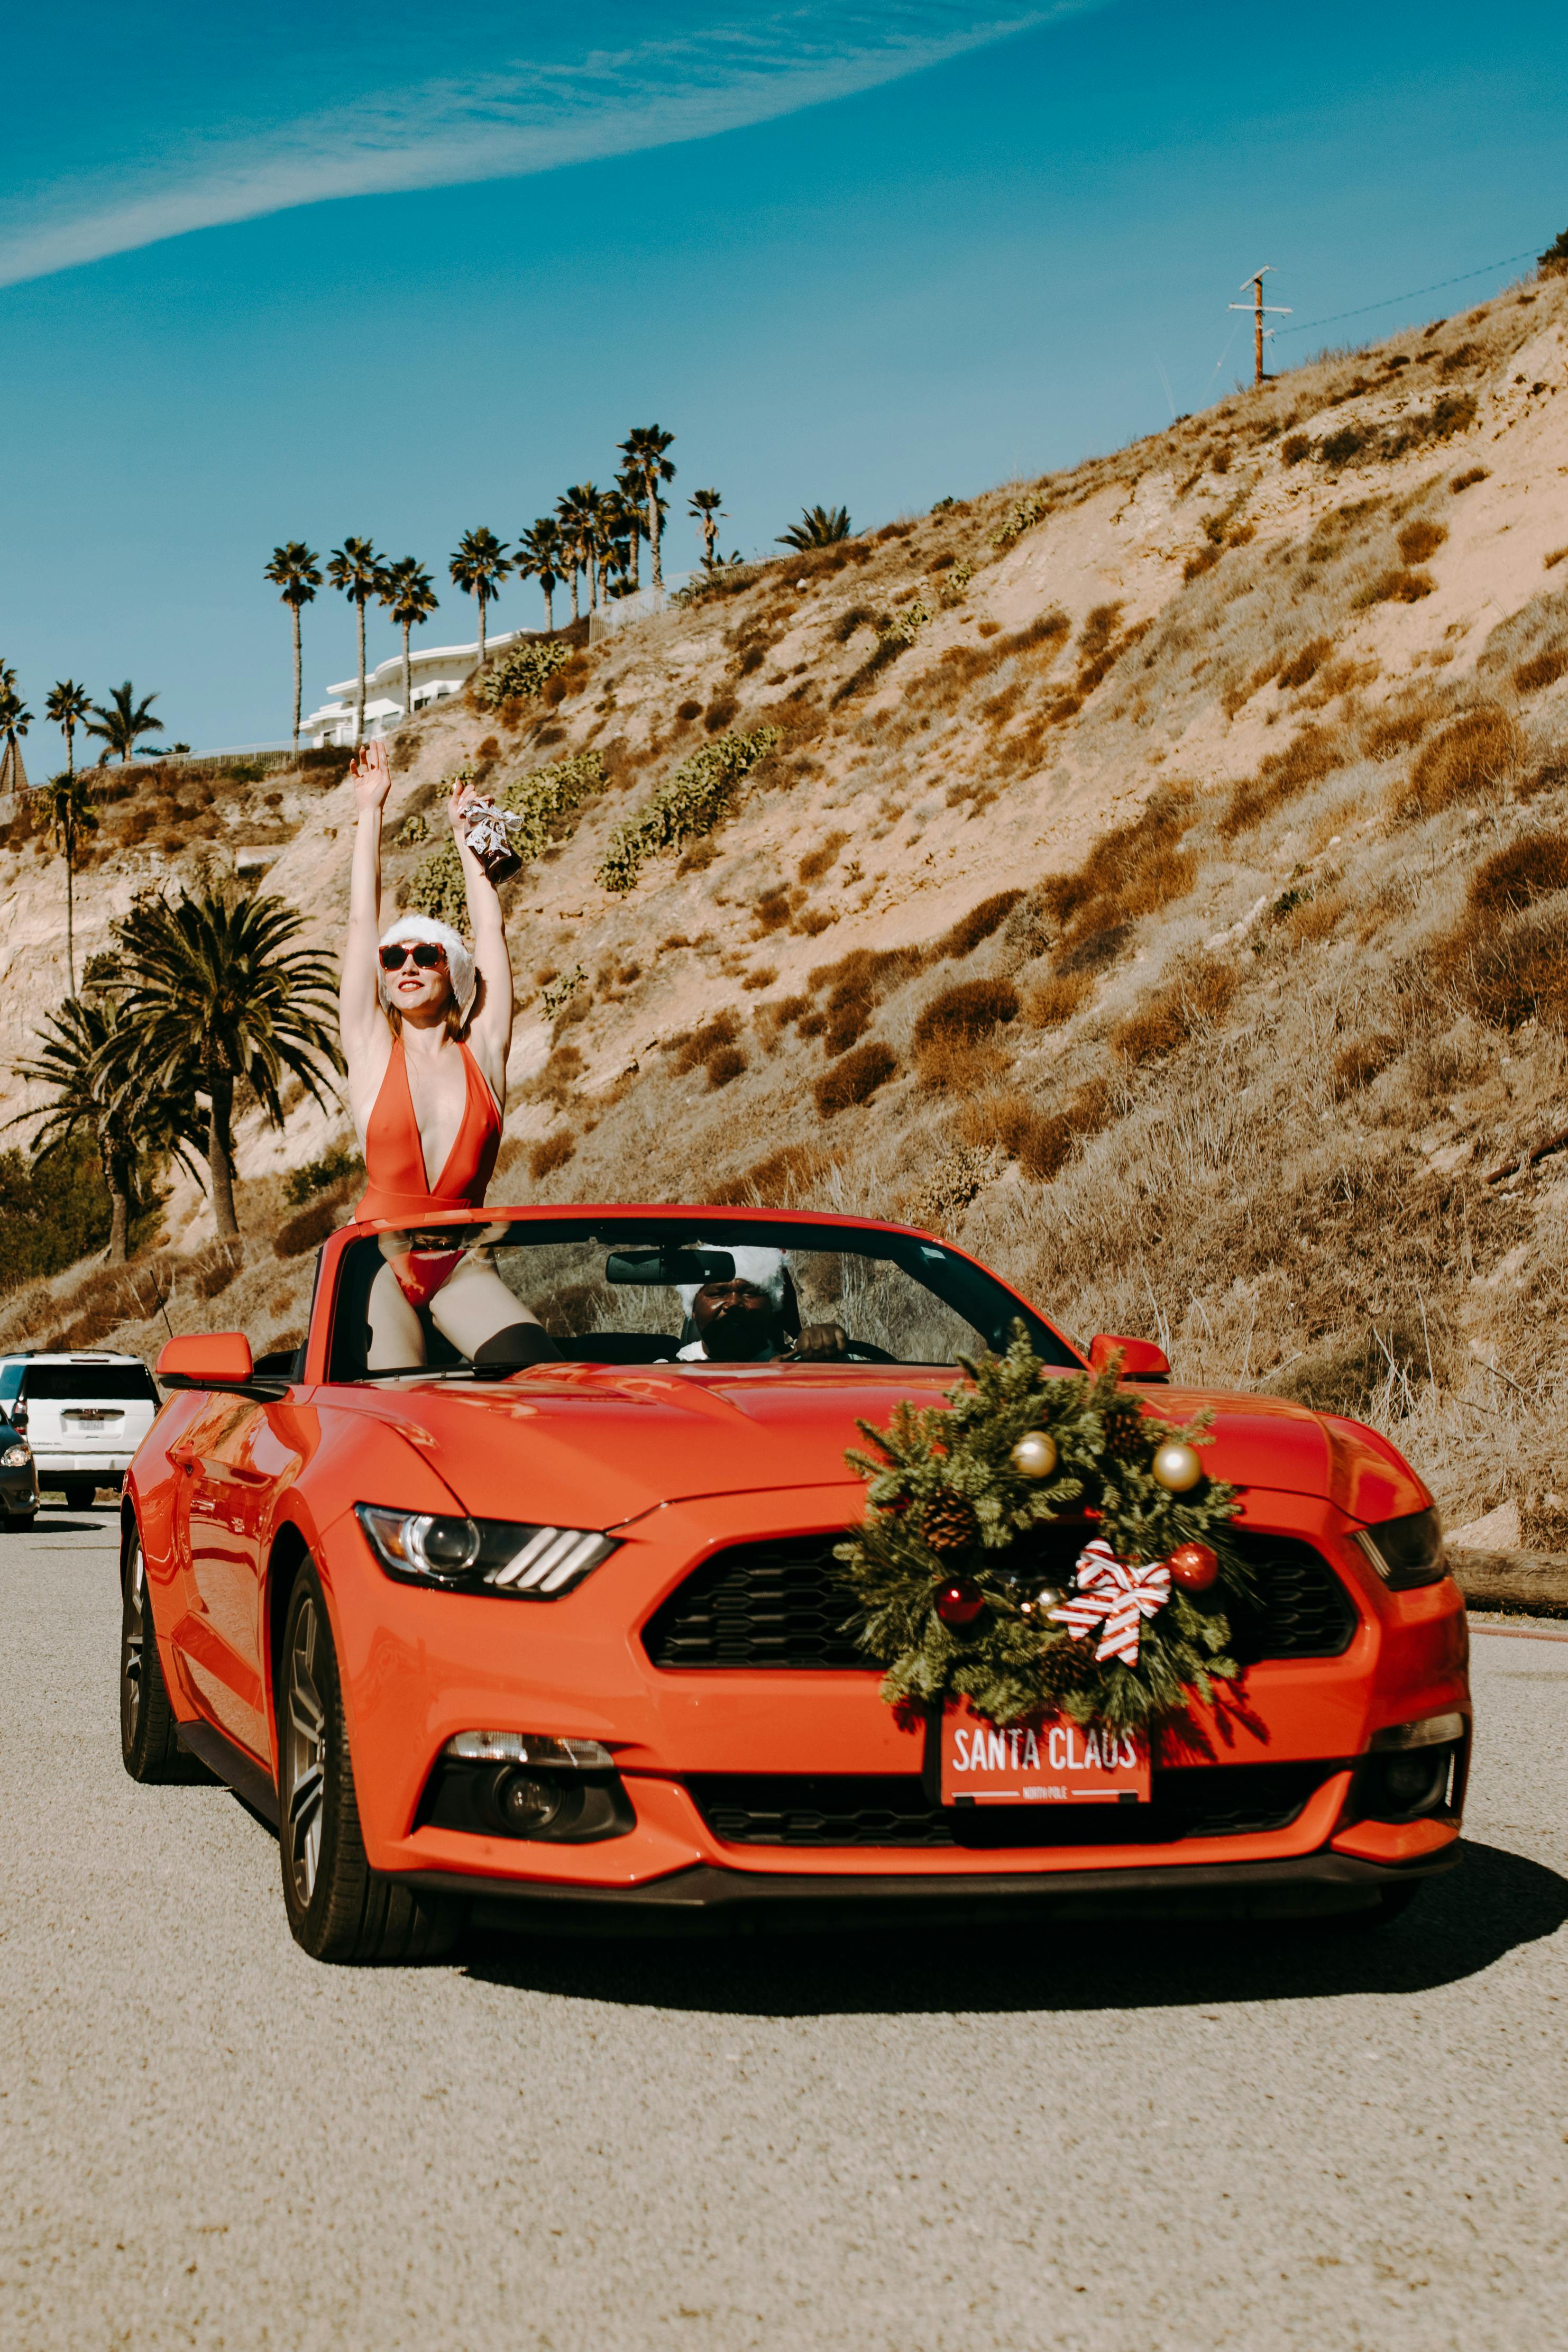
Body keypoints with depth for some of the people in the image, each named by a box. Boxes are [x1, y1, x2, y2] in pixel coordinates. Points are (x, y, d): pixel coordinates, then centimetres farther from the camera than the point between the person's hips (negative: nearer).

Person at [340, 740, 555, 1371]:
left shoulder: (482, 1053, 8)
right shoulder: (373, 1052, 6)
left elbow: (490, 930, 14)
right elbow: (361, 921, 8)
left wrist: (463, 834, 24)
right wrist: (369, 812, 14)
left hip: (463, 1267, 1)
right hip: (383, 1258, -1)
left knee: (536, 1366, -24)